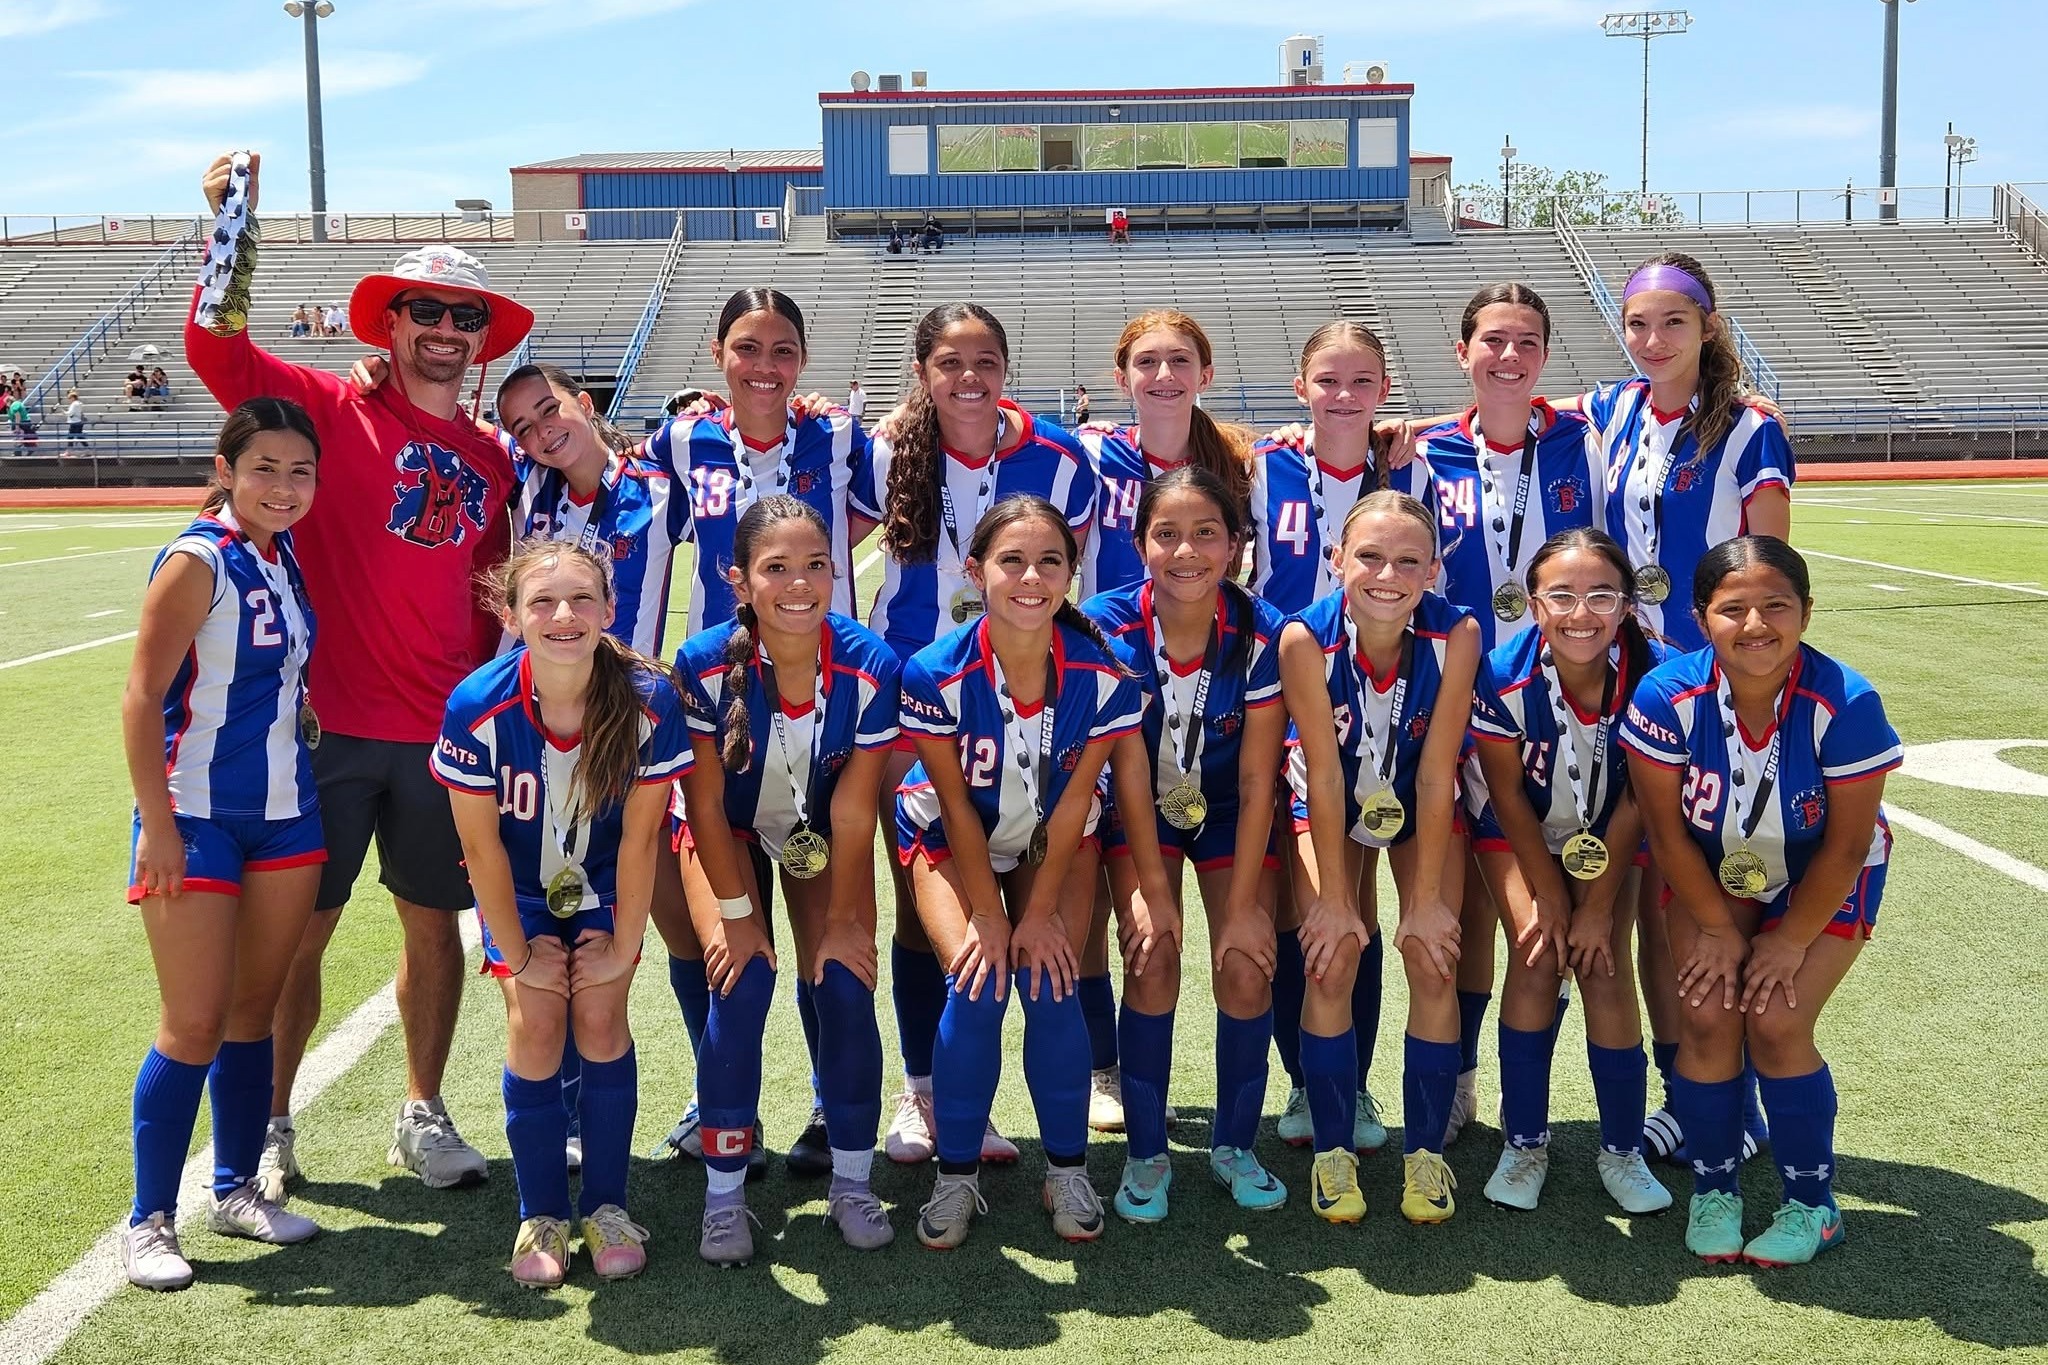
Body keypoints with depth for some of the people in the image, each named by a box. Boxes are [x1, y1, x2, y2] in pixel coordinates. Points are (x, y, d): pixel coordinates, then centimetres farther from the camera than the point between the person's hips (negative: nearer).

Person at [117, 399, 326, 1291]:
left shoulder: (287, 555, 6)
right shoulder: (199, 562, -14)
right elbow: (141, 698, -16)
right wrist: (158, 827, -18)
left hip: (286, 816, 7)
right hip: (197, 822, -6)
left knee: (254, 1011, 13)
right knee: (194, 1027, -2)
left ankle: (237, 1190, 26)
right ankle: (150, 1222, 11)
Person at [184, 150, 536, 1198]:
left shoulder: (492, 458, 11)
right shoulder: (333, 411, -2)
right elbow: (216, 347, -15)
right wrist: (232, 223, -22)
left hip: (446, 733, 4)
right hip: (330, 724, -4)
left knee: (435, 924, 11)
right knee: (298, 933, 4)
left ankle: (423, 1115, 28)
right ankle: (269, 1124, 21)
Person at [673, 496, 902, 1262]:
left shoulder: (870, 667, -28)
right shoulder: (706, 666, -31)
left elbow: (853, 812, -19)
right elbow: (706, 806, -19)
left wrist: (842, 918, -13)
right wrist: (735, 913, -15)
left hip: (821, 834, 1)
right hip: (727, 832, -1)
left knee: (843, 983, -12)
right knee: (741, 982, -17)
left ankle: (852, 1184, 6)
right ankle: (724, 1197, -3)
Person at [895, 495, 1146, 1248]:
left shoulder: (1103, 675, -26)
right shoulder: (936, 674, -30)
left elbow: (1074, 801, -17)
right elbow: (957, 807, -20)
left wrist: (1041, 911, -14)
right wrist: (988, 917, -15)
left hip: (1054, 837, 1)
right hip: (953, 838, -1)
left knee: (1050, 985, -14)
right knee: (977, 986, -17)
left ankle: (1068, 1169, 7)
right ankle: (956, 1175, 1)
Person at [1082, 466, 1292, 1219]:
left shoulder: (1263, 634, -23)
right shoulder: (1107, 626, -24)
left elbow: (1257, 781, -17)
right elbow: (1128, 769, -18)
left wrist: (1242, 905, -16)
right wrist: (1149, 887, -20)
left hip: (1230, 812, 1)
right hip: (1141, 811, 0)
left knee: (1246, 970, -11)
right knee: (1153, 967, -15)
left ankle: (1234, 1145, 12)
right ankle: (1145, 1154, 3)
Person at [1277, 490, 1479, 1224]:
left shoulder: (1456, 634, -29)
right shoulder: (1306, 639, -30)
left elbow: (1436, 773, -22)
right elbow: (1325, 775, -23)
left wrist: (1426, 897, -17)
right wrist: (1334, 900, -18)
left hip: (1421, 804, 1)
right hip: (1332, 803, -1)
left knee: (1433, 960, -9)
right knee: (1332, 962, -11)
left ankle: (1424, 1152, 8)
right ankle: (1333, 1153, 6)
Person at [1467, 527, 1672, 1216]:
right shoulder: (1505, 676, -32)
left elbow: (1635, 802, -17)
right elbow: (1508, 796, -16)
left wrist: (1598, 905, -14)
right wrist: (1548, 896, -12)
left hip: (1606, 837, 1)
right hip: (1521, 831, -1)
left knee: (1605, 967, -10)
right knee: (1538, 955, -15)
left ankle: (1623, 1150, 7)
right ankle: (1523, 1144, 0)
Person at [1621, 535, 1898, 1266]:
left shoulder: (1845, 704, -32)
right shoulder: (1667, 697, -27)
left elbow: (1847, 846, -20)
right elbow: (1667, 830, -15)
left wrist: (1791, 939, -13)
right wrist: (1718, 928, -10)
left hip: (1823, 881, -2)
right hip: (1712, 872, 2)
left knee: (1776, 1023, -13)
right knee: (1707, 1016, -10)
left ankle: (1813, 1205, 10)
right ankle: (1713, 1193, 12)